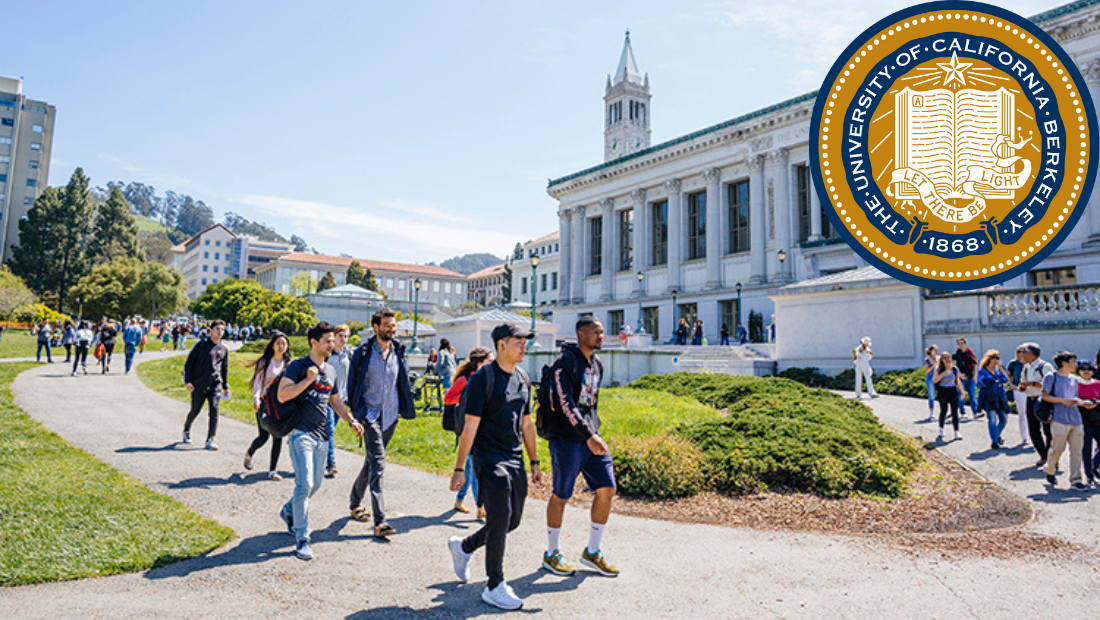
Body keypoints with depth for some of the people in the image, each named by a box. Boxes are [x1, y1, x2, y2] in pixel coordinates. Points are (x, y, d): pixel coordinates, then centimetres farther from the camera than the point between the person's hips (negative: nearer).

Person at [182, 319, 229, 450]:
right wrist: (187, 381, -5)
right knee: (195, 411, 10)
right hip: (198, 385, -2)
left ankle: (210, 440, -7)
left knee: (214, 412, -10)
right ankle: (186, 430, 40)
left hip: (215, 387, 2)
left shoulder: (224, 349, 11)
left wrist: (225, 386, 19)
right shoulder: (201, 345, 1)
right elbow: (189, 363, 2)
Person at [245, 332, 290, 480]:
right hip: (264, 403, -3)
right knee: (263, 437, -4)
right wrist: (256, 399, -20)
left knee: (278, 437, -3)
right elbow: (258, 382, -5)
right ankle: (249, 454, 30)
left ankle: (272, 470, 6)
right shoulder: (264, 362, -2)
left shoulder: (288, 364, 7)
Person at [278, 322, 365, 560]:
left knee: (316, 484, 12)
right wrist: (309, 379, -19)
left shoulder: (331, 371, 15)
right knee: (305, 483, -13)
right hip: (301, 432, -7)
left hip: (321, 435, 7)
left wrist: (351, 420, 14)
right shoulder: (298, 366, -5)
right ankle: (302, 538, -5)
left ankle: (289, 511, 39)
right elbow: (282, 395, -16)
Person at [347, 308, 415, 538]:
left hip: (390, 415, 5)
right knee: (378, 464, -14)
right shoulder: (363, 352, -6)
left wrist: (405, 408, 11)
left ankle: (355, 502, 40)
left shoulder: (398, 352, 7)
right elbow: (352, 384, -1)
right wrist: (356, 414, -3)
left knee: (372, 461, 18)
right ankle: (380, 522, -16)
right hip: (370, 415, -5)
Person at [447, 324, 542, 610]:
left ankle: (463, 547, 35)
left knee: (512, 521, 13)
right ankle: (494, 587, 13)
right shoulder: (482, 379, -12)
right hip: (489, 459, -7)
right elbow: (470, 426, -13)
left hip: (515, 460, 8)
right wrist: (459, 469, -13)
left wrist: (534, 462, 17)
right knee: (499, 522, -5)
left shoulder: (522, 379, 10)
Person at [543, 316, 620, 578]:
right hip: (567, 439, -8)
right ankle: (552, 554, 22)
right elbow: (566, 404, -22)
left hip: (591, 438, 8)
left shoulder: (597, 364, 14)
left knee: (607, 489, 3)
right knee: (561, 496, 3)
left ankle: (592, 552, 19)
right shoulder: (565, 363, -13)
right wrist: (589, 436, -27)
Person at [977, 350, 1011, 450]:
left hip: (1000, 397, 5)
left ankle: (998, 435, 34)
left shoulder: (998, 369, 11)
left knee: (1004, 419, 8)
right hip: (989, 397, -5)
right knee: (992, 419, -12)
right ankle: (994, 442, -6)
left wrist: (1000, 368, -7)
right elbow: (980, 383, -5)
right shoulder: (982, 370, -2)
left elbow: (1006, 380, -1)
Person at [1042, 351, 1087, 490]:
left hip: (1076, 420, 6)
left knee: (1077, 450, 2)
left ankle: (1075, 480, 7)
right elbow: (1045, 396, -4)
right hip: (1060, 420, -6)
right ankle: (1049, 471, 22)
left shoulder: (1074, 380, 17)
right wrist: (1062, 400, -16)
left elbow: (1074, 398, 24)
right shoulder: (1051, 377, -1)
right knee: (1058, 448, -3)